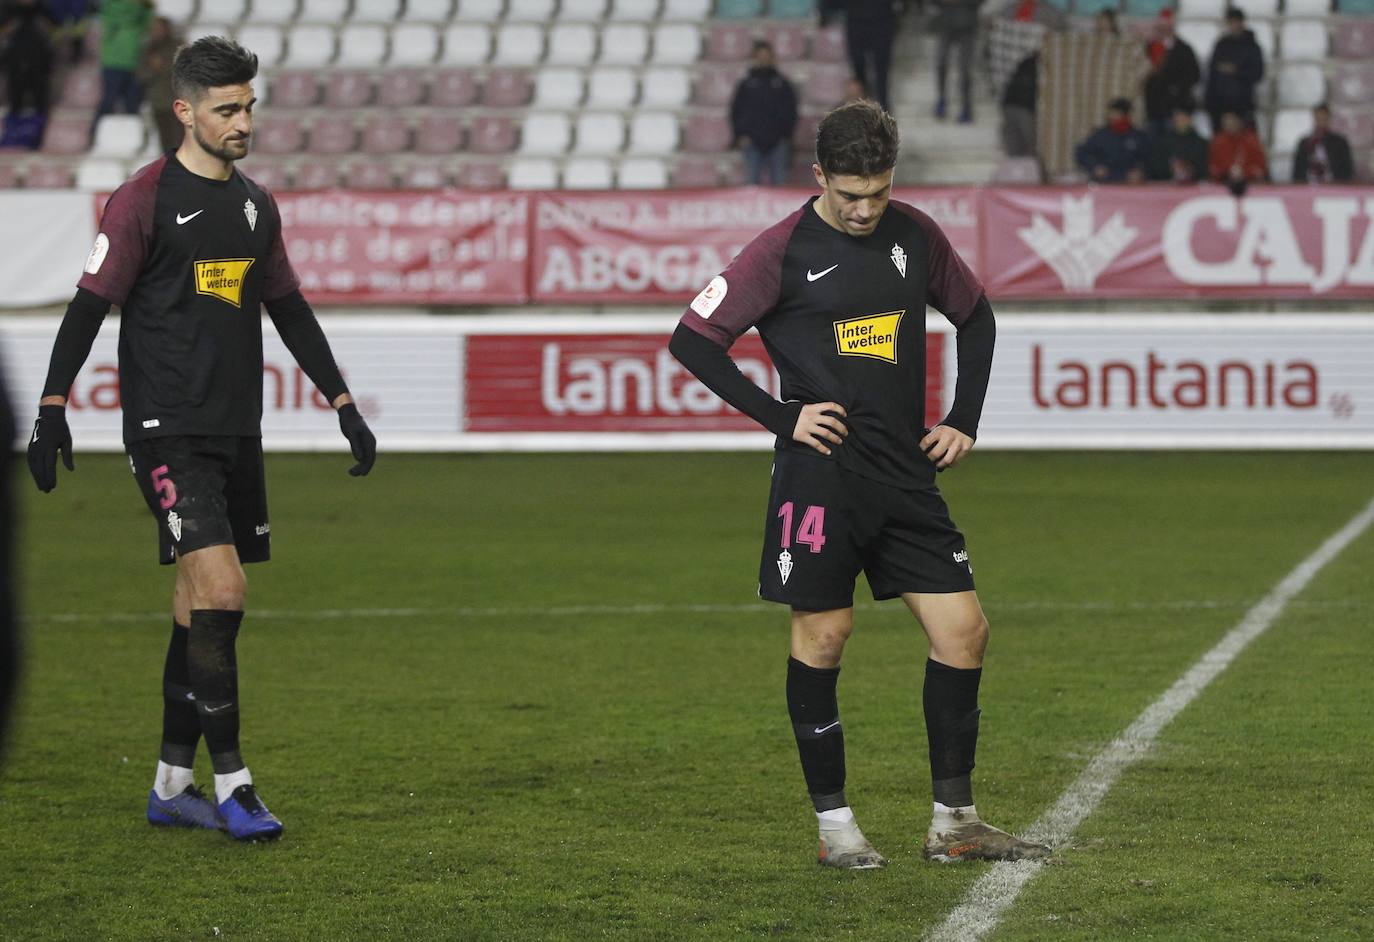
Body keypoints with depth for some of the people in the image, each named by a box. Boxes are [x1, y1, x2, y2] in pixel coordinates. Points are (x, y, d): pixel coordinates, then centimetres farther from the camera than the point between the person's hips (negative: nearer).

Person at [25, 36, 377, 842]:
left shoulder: (256, 206, 13)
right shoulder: (145, 200, -7)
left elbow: (288, 308, 21)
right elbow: (92, 304, -7)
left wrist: (344, 403, 19)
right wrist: (53, 406, -15)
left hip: (237, 431, 7)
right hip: (168, 432, -7)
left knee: (204, 607, 9)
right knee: (220, 592, -16)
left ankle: (173, 785, 17)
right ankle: (231, 783, -12)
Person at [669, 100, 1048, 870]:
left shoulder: (914, 235, 7)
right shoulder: (784, 251, -6)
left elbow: (976, 317, 22)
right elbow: (694, 340, -5)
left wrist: (964, 421, 12)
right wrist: (780, 415, -9)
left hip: (906, 473, 4)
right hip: (821, 476, -4)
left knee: (964, 630, -1)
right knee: (822, 640, -1)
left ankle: (954, 821, 7)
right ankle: (834, 823, 10)